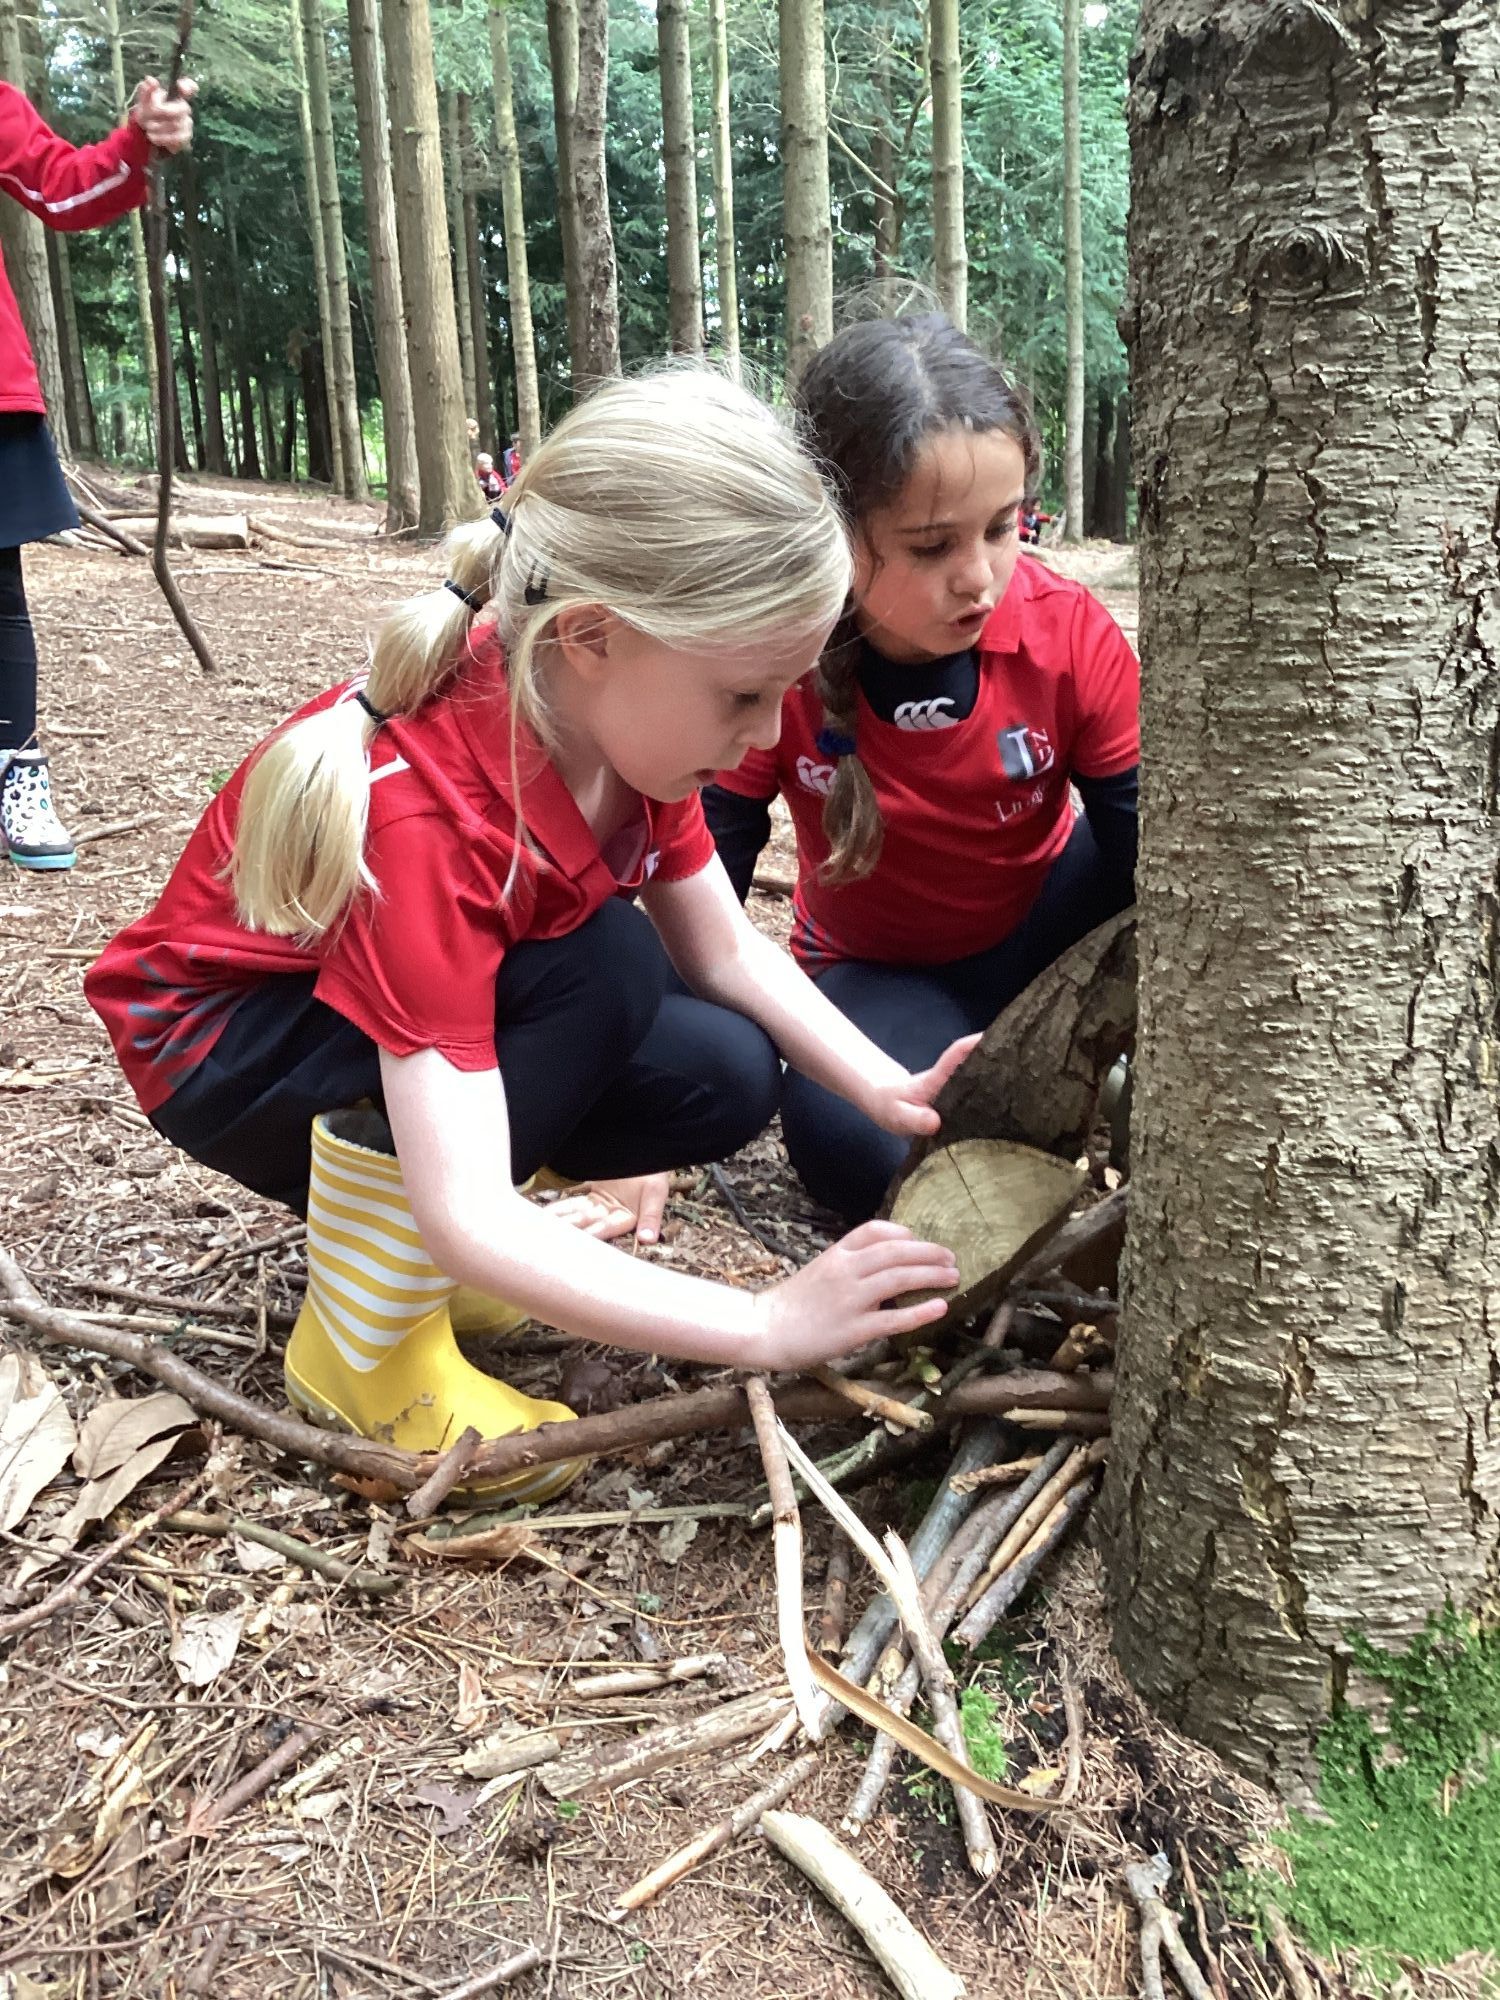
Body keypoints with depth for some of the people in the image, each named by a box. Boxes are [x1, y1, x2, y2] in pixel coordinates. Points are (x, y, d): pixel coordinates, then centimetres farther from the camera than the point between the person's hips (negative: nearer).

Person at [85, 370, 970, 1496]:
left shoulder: (628, 713, -15)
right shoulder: (423, 813, -37)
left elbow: (727, 951, -4)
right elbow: (466, 1221, -40)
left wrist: (888, 1091, -17)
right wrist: (768, 1325, -41)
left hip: (438, 1005, 7)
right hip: (225, 1052, -7)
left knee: (730, 1078, -12)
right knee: (601, 969, -32)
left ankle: (382, 1187, 8)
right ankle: (364, 1337, -14)